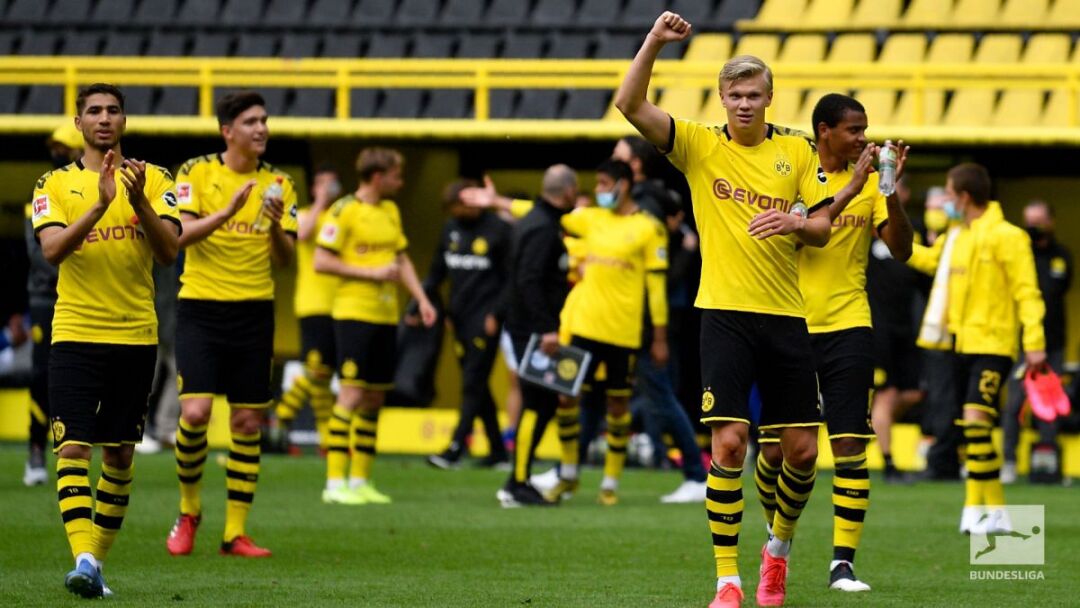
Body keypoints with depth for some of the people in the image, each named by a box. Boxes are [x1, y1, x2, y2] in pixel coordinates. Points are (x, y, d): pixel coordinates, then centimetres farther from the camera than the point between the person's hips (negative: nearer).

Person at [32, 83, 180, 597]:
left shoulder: (154, 181, 6)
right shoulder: (56, 184, 3)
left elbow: (169, 251, -5)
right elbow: (52, 249, -12)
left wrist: (140, 203, -21)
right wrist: (100, 204, -24)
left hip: (136, 337, 2)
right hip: (75, 336, -2)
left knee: (120, 453, 6)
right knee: (73, 448, -13)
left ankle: (98, 557, 15)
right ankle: (83, 559, -21)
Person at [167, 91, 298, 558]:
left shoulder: (278, 184, 6)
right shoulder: (196, 173, -2)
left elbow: (285, 259, 2)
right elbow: (179, 234, -14)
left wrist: (276, 226, -17)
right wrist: (227, 212, -26)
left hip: (254, 311, 3)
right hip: (200, 308, -3)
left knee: (247, 423, 2)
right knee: (195, 412, -14)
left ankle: (235, 533, 9)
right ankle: (188, 510, 10)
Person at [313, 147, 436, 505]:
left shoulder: (390, 211, 15)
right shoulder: (344, 211, -8)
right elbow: (322, 262, -12)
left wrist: (421, 299, 11)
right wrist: (371, 273, -15)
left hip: (386, 316, 8)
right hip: (354, 314, -8)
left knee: (375, 398, 8)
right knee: (352, 395, -11)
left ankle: (360, 481, 14)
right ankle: (335, 484, -10)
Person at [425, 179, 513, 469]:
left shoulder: (499, 230, -6)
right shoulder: (451, 228, 12)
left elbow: (511, 279, -6)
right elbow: (438, 271, 16)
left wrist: (497, 314, -13)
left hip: (484, 320, -7)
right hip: (459, 317, 7)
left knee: (473, 384, -11)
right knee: (475, 385, 8)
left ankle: (456, 447, -16)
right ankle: (497, 448, 15)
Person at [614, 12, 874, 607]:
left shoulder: (796, 151, 8)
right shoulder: (700, 145, 2)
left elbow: (822, 228, 8)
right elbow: (631, 104, -8)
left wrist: (797, 223, -14)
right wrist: (654, 40, -18)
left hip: (786, 316, 3)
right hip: (725, 315, -3)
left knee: (802, 449, 3)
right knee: (728, 443, -12)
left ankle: (779, 547, 30)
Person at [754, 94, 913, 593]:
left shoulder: (869, 183, 4)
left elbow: (901, 249, -2)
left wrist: (891, 192, -16)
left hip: (847, 330, 1)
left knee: (850, 446, -7)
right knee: (775, 448, 2)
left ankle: (843, 563, -5)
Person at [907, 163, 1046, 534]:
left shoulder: (1006, 236, -11)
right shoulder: (956, 237, 14)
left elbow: (1026, 291, -14)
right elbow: (929, 260, 34)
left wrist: (1034, 342, -21)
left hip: (993, 344, -9)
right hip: (963, 345, 9)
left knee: (975, 418, -22)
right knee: (971, 432, 8)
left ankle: (974, 509, -20)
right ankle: (997, 511, 16)